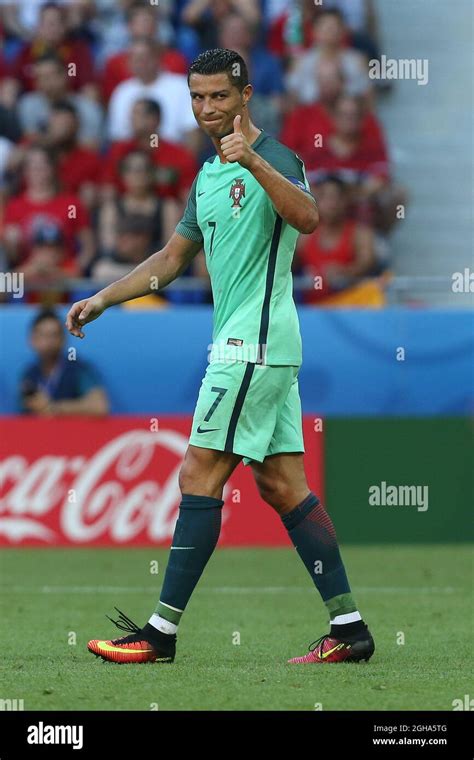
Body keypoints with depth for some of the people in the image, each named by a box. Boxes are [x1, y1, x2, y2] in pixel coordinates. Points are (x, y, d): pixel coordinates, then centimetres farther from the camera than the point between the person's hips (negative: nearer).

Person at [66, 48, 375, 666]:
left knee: (199, 477, -8)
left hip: (255, 344, -9)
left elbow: (306, 217, -30)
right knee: (282, 484, 6)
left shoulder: (273, 157, -10)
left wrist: (253, 161, -40)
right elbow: (172, 258, 28)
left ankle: (162, 632, -6)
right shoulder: (208, 176, 18)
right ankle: (349, 627, 6)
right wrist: (101, 300, 23)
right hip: (244, 346, 9)